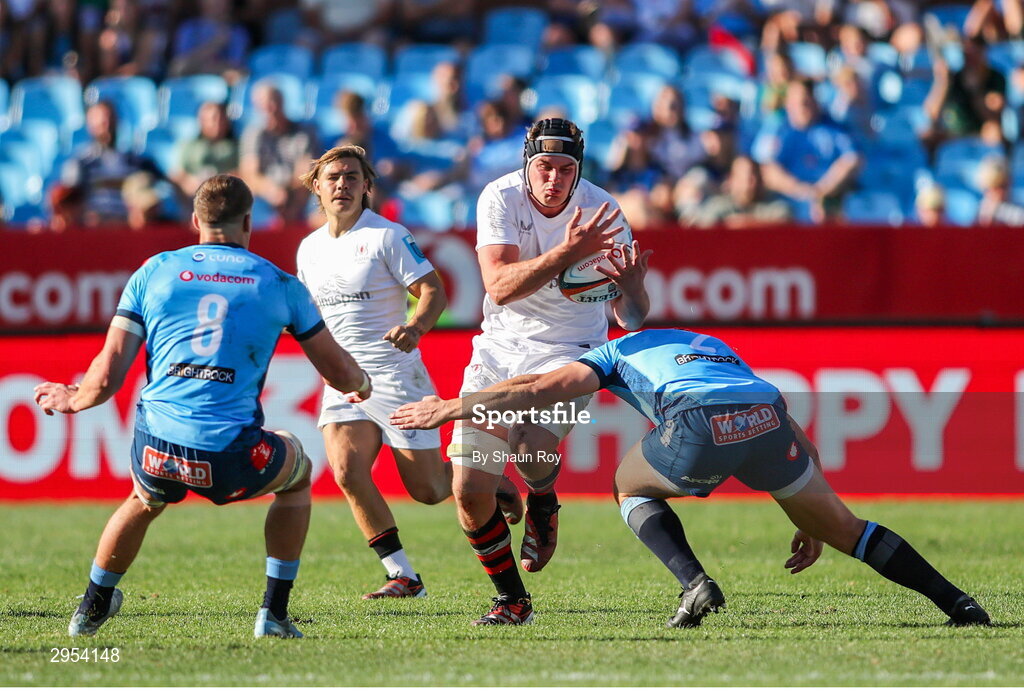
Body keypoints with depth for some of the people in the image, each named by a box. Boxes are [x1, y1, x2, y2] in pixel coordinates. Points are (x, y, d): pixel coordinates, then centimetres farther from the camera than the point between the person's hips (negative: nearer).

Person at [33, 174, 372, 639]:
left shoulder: (153, 272, 10)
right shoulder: (280, 284, 9)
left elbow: (107, 377, 5)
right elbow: (341, 374, 17)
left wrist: (72, 400, 28)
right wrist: (362, 385, 42)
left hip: (157, 451, 2)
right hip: (232, 460, -2)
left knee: (145, 500, 38)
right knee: (298, 470, 31)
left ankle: (91, 610, 47)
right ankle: (274, 613, 25)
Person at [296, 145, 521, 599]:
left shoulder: (387, 236, -7)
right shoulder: (309, 247, 11)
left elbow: (434, 292, -12)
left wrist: (415, 328, -31)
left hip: (394, 372, -5)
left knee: (427, 489, -2)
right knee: (346, 471, -18)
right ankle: (402, 576, -9)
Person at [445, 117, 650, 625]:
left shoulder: (601, 212, -14)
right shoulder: (500, 199, -13)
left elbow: (629, 319, -13)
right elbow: (499, 287, -25)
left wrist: (633, 292, -37)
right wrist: (568, 252, -35)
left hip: (569, 352, -2)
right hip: (501, 349, 2)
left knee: (533, 450, -30)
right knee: (469, 491, -6)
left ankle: (542, 507, 8)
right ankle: (512, 600, 15)